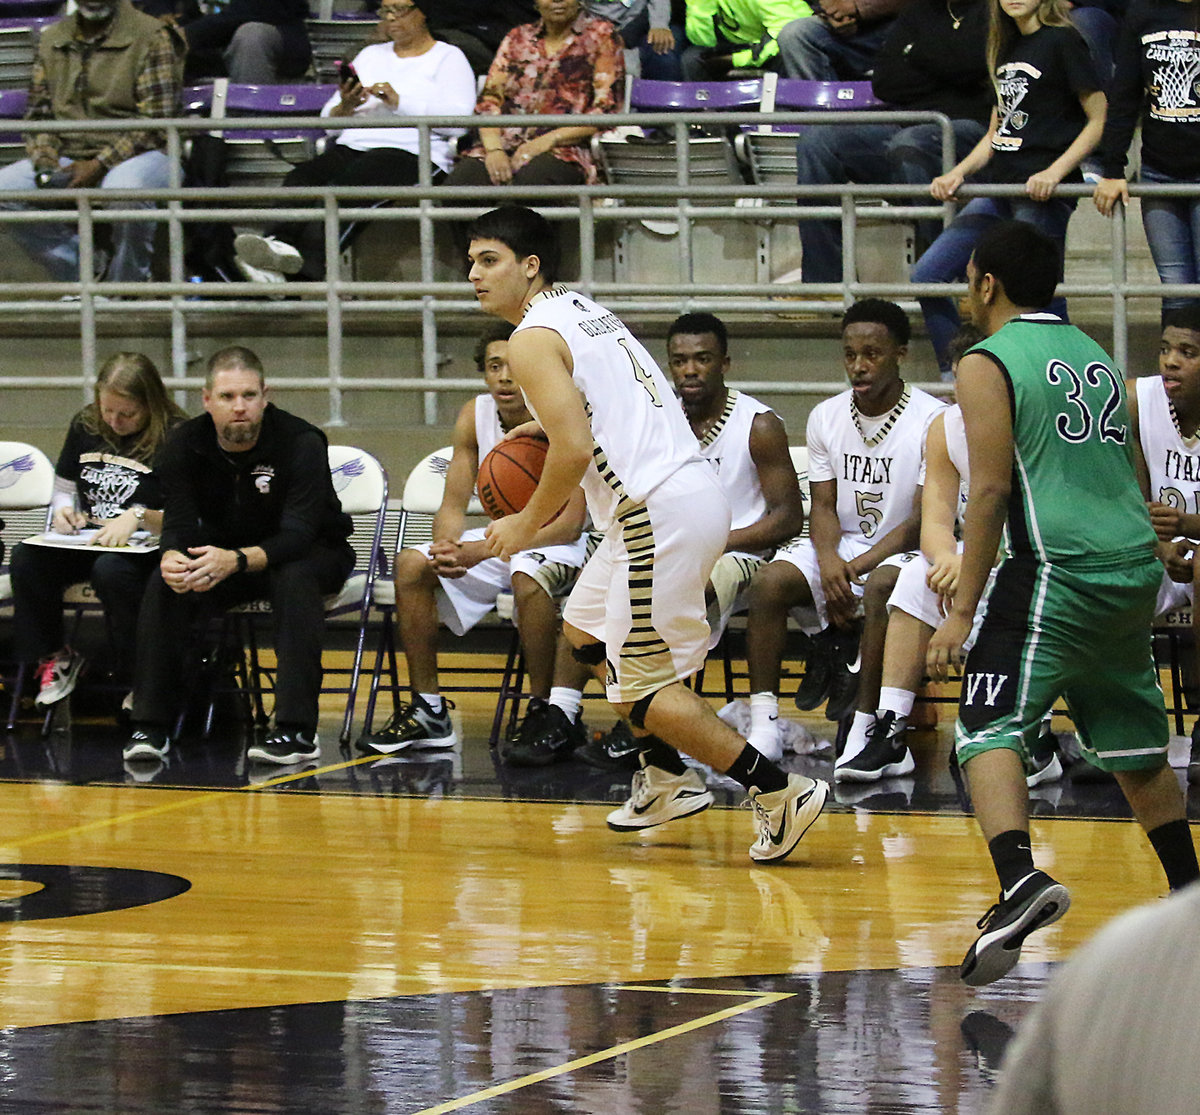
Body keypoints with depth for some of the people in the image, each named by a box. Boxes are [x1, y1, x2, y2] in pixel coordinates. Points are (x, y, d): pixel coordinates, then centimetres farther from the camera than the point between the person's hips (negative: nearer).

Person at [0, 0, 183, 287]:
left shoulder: (151, 36, -4)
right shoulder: (52, 40, 12)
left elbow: (156, 120, -10)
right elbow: (38, 114, 15)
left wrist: (100, 165, -18)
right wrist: (45, 165, -6)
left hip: (135, 155, -5)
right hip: (68, 157, 5)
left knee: (124, 190, -40)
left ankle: (126, 288, -14)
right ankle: (80, 277, -6)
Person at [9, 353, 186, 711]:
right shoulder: (85, 427, 10)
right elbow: (64, 490, 23)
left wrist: (139, 516, -27)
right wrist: (63, 512, 0)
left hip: (146, 547, -5)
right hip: (86, 541, 5)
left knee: (111, 569, -40)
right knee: (26, 556, -25)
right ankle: (53, 657, -3)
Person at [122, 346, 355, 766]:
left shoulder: (302, 443, -24)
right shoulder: (186, 445, -11)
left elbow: (297, 535, -32)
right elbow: (179, 526, -15)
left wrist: (236, 560, -50)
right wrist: (172, 558, -41)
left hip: (313, 554, -3)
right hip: (224, 551, 3)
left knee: (295, 578, -37)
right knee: (164, 582, -25)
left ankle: (298, 730, -40)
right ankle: (150, 725, -20)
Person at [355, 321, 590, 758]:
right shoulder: (475, 416, -5)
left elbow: (569, 524, -25)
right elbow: (453, 505, -2)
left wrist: (481, 552, -33)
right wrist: (447, 549, -27)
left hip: (556, 544, -6)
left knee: (528, 574, -38)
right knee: (412, 564, -14)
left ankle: (543, 709, -22)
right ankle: (427, 710, -9)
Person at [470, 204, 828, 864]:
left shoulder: (534, 340, -10)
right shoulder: (585, 311, 19)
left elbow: (574, 450, -19)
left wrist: (528, 524, -6)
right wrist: (548, 429, 22)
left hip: (659, 513, -10)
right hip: (689, 487, 10)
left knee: (639, 687, -4)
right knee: (585, 630, 27)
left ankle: (781, 793, -8)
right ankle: (667, 779, 29)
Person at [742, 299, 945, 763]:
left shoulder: (932, 420, -11)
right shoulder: (826, 417, 5)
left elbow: (924, 519, -14)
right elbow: (823, 505, 4)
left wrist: (858, 566, -22)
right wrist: (828, 559, -18)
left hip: (903, 551, -4)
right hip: (841, 547, 4)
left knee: (883, 585, -38)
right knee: (770, 581, -23)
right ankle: (763, 721, -24)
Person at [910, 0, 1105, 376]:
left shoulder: (1062, 41, -7)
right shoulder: (1007, 48, 17)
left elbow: (1100, 121, -9)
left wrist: (1054, 172, -19)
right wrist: (957, 174, 8)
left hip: (1041, 193, -8)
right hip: (998, 190, 8)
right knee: (925, 278, 1)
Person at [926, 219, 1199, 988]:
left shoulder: (989, 364, -2)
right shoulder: (1095, 355, 20)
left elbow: (991, 490, -10)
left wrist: (963, 610, -10)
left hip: (1059, 571, -7)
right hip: (1137, 570, 7)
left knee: (989, 731, -12)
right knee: (1134, 745, 21)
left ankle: (1021, 879, -35)